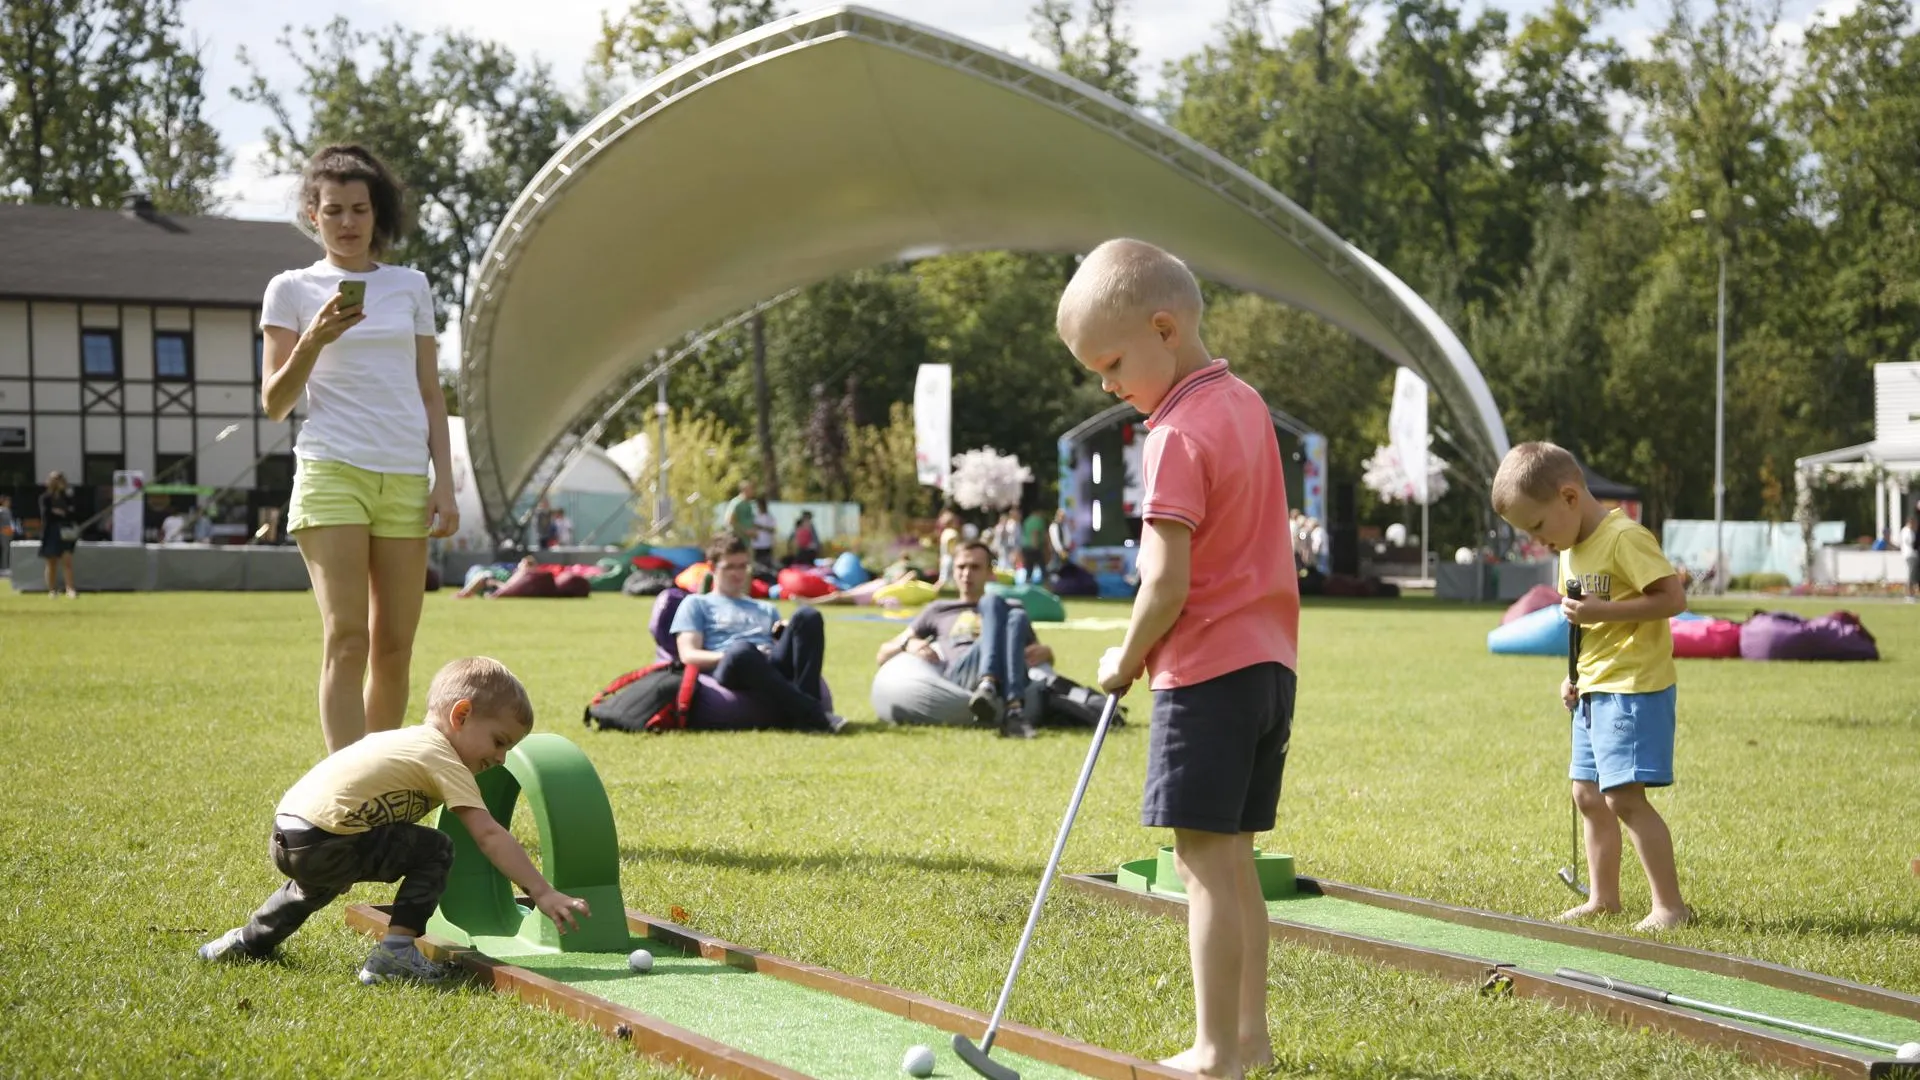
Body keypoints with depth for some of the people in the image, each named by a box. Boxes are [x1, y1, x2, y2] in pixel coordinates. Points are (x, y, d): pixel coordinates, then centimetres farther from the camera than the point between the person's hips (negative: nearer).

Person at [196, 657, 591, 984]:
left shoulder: (406, 741, 20)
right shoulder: (444, 761, -8)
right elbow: (489, 835, -14)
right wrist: (542, 892, -15)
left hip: (285, 834, 10)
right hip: (325, 844, -10)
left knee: (323, 878, 41)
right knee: (435, 849, -6)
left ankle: (250, 941, 56)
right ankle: (395, 953, -8)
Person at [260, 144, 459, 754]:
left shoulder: (411, 287, 15)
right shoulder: (291, 290, 7)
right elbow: (274, 404, 3)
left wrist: (445, 482, 7)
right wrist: (313, 342, -13)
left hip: (406, 479, 3)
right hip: (331, 473, -3)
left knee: (393, 648, 2)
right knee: (346, 640, -14)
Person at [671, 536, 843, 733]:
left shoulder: (767, 610, 37)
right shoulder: (696, 604, 22)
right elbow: (688, 656, 6)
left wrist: (787, 637, 2)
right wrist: (736, 654, -9)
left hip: (774, 672, 4)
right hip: (727, 674, -4)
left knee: (807, 615, -21)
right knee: (741, 651, -42)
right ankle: (814, 714, -45)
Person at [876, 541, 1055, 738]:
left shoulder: (1011, 609, 36)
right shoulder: (938, 611, 34)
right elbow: (882, 657, 29)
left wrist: (1044, 652, 3)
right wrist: (908, 644, 5)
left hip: (1007, 684, 1)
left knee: (1017, 617, -27)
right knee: (992, 603, -22)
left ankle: (1014, 711, -50)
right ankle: (988, 686, -52)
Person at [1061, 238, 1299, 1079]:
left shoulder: (1178, 434, -15)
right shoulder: (1246, 404, 12)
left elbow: (1166, 585, -19)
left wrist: (1127, 659, -4)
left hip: (1207, 670, -9)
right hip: (1269, 661, 9)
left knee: (1203, 860, -5)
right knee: (1233, 858, 14)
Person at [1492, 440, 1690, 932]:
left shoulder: (1625, 538, -16)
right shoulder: (1571, 550, 14)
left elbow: (1673, 597, -21)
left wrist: (1602, 610, -25)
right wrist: (1574, 678, 10)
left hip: (1633, 687, -10)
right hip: (1593, 689, 10)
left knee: (1625, 796, -14)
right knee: (1588, 794, 13)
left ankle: (1669, 904, -9)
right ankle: (1603, 896, 24)